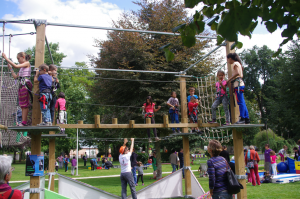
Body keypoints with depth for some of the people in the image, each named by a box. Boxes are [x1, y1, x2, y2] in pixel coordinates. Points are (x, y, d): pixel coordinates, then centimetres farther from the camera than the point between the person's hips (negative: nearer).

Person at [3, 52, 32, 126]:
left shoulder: (27, 63, -1)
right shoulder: (21, 67, 24)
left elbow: (16, 66, -15)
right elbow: (15, 77, 23)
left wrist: (6, 58, -11)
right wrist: (10, 68, 20)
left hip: (26, 84, -9)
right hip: (21, 85, 9)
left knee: (25, 104, -10)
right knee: (23, 104, 7)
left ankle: (24, 122, -11)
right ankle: (26, 121, 11)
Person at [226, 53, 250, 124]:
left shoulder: (235, 63, -4)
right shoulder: (238, 63, 23)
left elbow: (237, 73, -20)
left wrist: (229, 79, -14)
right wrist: (231, 80, 18)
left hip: (238, 83, -10)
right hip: (240, 83, 10)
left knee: (240, 102, -12)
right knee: (242, 102, 8)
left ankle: (242, 118, -14)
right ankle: (247, 119, 8)